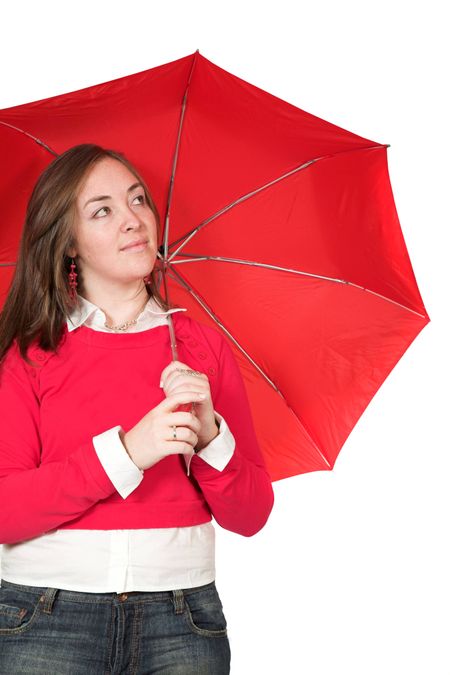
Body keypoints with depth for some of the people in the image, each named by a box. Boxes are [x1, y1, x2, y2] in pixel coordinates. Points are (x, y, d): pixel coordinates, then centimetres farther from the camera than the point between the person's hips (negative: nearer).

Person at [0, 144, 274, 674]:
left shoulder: (204, 347, 6)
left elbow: (250, 517, 3)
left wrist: (210, 434, -16)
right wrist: (124, 452, -20)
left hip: (179, 623, 2)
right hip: (45, 624, -1)